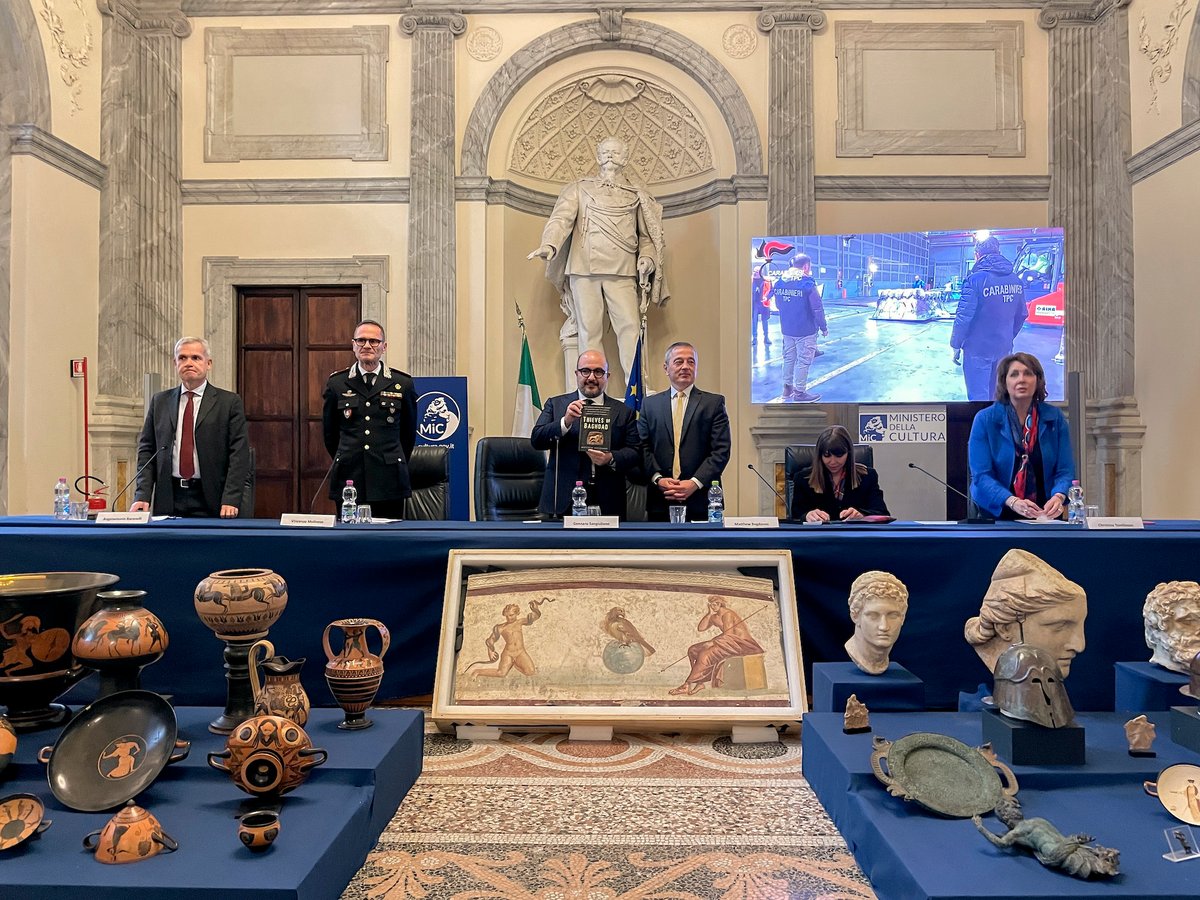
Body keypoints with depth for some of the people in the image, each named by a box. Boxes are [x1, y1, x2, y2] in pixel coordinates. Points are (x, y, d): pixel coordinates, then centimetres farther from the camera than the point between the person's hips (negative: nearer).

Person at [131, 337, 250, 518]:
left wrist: (230, 500, -14)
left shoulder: (229, 402, 1)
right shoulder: (159, 401, 12)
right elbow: (146, 449, 10)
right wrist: (143, 495, -2)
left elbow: (239, 454, -5)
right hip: (168, 499, 3)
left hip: (210, 499, -2)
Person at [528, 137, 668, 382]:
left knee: (630, 326, -12)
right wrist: (549, 244, -19)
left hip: (622, 272, 1)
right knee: (589, 329, -3)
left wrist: (647, 257, -2)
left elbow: (646, 235, 20)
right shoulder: (579, 189, 16)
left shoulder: (637, 194, 19)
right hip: (584, 269, 0)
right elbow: (561, 219, 2)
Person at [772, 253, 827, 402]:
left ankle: (787, 388, 27)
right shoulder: (807, 283, -16)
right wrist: (823, 327, -3)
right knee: (803, 360, 2)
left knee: (789, 358, 17)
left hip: (786, 329, 7)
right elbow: (817, 308, -15)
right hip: (805, 330, -6)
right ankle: (799, 393, 6)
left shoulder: (780, 282, 3)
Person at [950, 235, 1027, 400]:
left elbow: (964, 316, -17)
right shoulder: (1016, 281, 4)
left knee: (978, 396, 1)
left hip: (978, 349, -6)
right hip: (1004, 348, 6)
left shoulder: (975, 279, -15)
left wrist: (956, 345, -7)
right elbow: (1021, 315, 12)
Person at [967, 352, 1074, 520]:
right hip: (995, 513, -2)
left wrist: (1058, 497, -19)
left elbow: (1065, 470, 2)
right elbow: (981, 475, -10)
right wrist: (1013, 501, -26)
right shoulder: (985, 420, -4)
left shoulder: (1055, 418, 5)